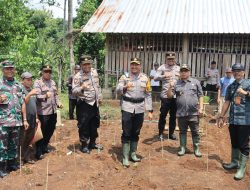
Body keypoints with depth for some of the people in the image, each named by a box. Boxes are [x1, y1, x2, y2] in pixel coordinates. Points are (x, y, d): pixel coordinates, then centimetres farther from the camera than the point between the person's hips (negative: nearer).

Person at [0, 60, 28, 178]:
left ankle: (12, 164, 27)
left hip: (17, 120, 4)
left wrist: (24, 119, 11)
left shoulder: (18, 85, 13)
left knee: (14, 144, 13)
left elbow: (22, 103, 14)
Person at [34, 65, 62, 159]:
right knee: (42, 132, -2)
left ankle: (44, 147, 34)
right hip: (43, 112, -7)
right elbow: (36, 97, -17)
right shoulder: (37, 83, -8)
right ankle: (38, 152, 10)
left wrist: (58, 103, 6)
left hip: (53, 111, 7)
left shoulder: (52, 82, 15)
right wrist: (45, 96, -35)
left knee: (51, 130, 16)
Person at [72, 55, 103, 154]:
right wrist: (82, 88, -39)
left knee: (95, 124, 16)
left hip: (94, 103, 7)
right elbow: (74, 91, -21)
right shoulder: (78, 76, -15)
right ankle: (84, 145, 17)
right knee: (84, 126, 1)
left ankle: (92, 143, 32)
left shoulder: (94, 71, 6)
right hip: (84, 104, -7)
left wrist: (100, 96, 18)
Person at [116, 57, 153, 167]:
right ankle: (125, 157, 6)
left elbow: (148, 95, 7)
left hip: (139, 108, 3)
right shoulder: (124, 76, -1)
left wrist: (150, 110, 3)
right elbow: (118, 90, -12)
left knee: (136, 132, 13)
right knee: (126, 133, -1)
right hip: (127, 107, -3)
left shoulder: (145, 78, 6)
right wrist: (125, 87, -33)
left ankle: (133, 154, 27)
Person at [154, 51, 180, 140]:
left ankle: (171, 133, 24)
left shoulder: (178, 68, 11)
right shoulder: (162, 67, 1)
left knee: (173, 115, 11)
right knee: (163, 115, 2)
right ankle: (160, 134, 14)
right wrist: (164, 76, -27)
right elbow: (155, 78, -11)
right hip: (165, 95, -3)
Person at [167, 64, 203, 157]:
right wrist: (170, 87, -13)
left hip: (193, 113, -1)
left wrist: (201, 108, -1)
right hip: (181, 113, 1)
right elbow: (169, 96, 3)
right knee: (182, 131, 12)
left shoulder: (196, 82, 6)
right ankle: (182, 148, 22)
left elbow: (200, 96, 6)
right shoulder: (176, 83, 7)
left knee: (195, 132, 6)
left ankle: (196, 149, 18)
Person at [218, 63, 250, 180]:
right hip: (233, 120, 6)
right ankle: (234, 162, 32)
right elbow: (227, 102, 15)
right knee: (234, 143, 17)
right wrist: (221, 117, 13)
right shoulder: (230, 86, 12)